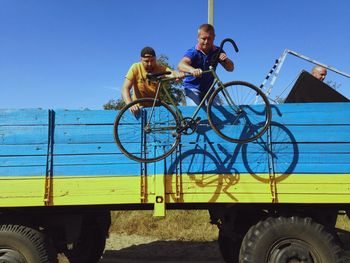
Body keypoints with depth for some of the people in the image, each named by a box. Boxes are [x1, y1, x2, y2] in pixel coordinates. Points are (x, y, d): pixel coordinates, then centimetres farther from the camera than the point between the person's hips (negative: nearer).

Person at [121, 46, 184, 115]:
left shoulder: (161, 69, -11)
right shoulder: (135, 68, -12)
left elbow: (171, 73, -31)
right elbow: (125, 88, -19)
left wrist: (177, 74, -56)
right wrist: (130, 104, -37)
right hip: (139, 107, -1)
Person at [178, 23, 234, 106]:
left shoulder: (217, 52, -6)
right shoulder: (193, 52, -17)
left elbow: (230, 68, -8)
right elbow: (181, 65, -35)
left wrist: (225, 60, -32)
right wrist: (192, 70, -58)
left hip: (209, 87, 4)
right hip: (193, 88, -4)